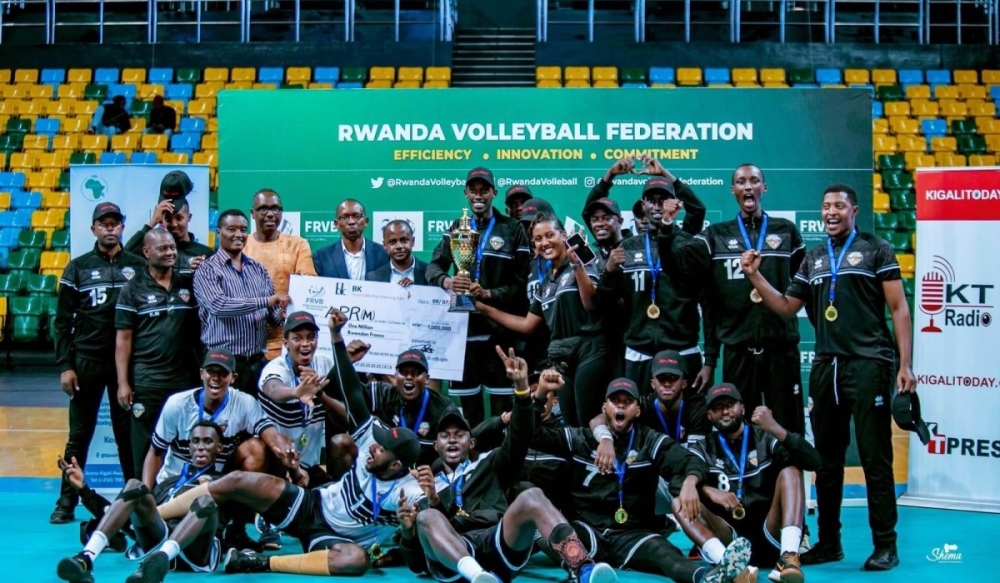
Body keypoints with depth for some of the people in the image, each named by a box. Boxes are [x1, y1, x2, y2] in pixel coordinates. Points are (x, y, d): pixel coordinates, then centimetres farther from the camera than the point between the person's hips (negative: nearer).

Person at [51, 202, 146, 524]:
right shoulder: (78, 268, 5)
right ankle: (66, 502, 10)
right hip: (86, 361, 0)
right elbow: (62, 321, 4)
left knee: (128, 434, 6)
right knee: (79, 434, 4)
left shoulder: (138, 267, 5)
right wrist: (65, 366, -4)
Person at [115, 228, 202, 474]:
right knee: (146, 447, 3)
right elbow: (123, 339, -3)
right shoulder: (133, 289, 0)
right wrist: (123, 383, -8)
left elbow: (200, 329, 15)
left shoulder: (189, 285, 9)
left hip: (186, 380, 3)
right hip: (146, 383, -3)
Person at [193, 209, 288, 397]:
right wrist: (266, 301, -26)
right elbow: (219, 305, -20)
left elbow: (271, 313, 14)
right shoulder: (207, 270, -3)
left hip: (257, 361, 5)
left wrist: (284, 314, -9)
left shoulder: (258, 269, 13)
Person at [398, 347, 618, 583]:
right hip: (452, 562, 0)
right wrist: (407, 530, -1)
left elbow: (520, 438, 9)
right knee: (427, 517, -30)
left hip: (501, 547, 0)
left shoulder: (488, 466, 31)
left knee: (532, 497, -25)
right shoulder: (426, 490, 31)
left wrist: (521, 387, -8)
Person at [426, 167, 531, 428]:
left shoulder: (512, 230, 5)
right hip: (463, 324, 3)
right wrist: (446, 281, -21)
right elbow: (434, 265, 1)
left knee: (501, 399, -1)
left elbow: (522, 281, -3)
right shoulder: (456, 229, 15)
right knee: (466, 395, 8)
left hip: (499, 327, -3)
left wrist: (489, 293, -18)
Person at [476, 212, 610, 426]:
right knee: (570, 425, 7)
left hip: (588, 352, -7)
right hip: (562, 358, 7)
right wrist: (484, 308, 18)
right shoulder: (545, 282, 16)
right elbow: (527, 326, 20)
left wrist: (576, 263, -26)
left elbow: (591, 303, -20)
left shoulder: (581, 266, -3)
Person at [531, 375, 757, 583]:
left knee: (659, 549, -34)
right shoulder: (580, 439, 14)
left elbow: (691, 461, 0)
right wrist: (540, 393, -7)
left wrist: (689, 481, -26)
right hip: (587, 530, 0)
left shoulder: (651, 442, 12)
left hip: (632, 535, 0)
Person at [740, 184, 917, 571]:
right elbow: (786, 308, 15)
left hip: (869, 364, -5)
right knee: (827, 458, 10)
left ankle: (885, 546, 4)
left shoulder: (876, 250, 2)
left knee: (875, 458, -4)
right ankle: (828, 542, 19)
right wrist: (755, 276, 2)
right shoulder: (813, 258, 16)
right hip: (826, 366, 5)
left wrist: (905, 364, -9)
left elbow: (899, 309, -2)